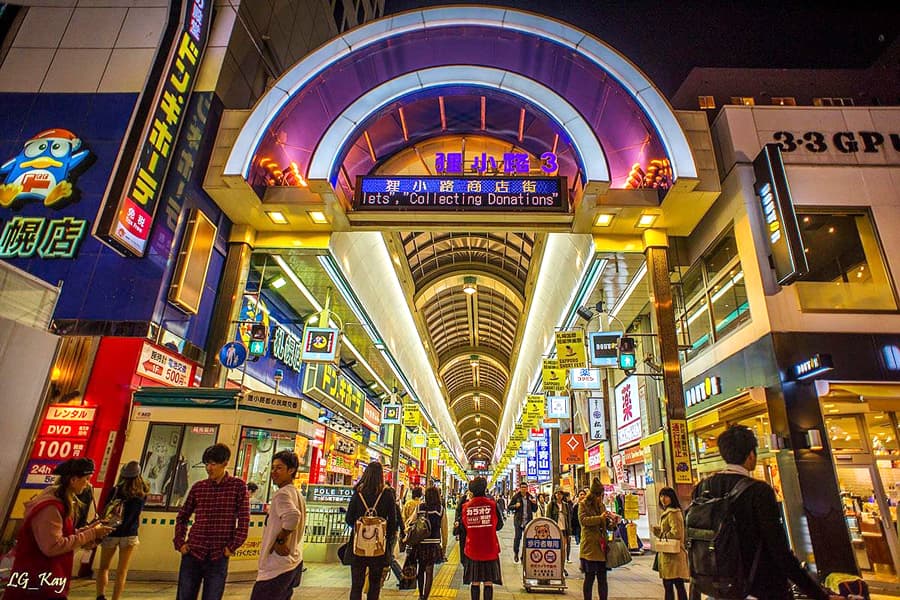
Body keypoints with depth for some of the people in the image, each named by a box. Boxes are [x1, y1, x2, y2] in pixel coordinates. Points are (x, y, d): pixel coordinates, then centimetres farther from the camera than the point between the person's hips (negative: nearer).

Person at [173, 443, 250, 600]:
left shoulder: (238, 486, -5)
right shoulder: (198, 487, 3)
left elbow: (244, 521, -5)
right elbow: (182, 516, 14)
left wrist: (232, 547, -8)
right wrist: (180, 542, 4)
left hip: (218, 557, -2)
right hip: (193, 554, 3)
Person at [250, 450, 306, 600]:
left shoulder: (282, 493, -18)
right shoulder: (297, 493, 12)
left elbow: (292, 517, -36)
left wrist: (279, 540, -22)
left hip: (277, 567, -9)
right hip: (293, 562, 10)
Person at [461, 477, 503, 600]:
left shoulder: (466, 506, -9)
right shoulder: (492, 504, -12)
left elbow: (463, 528, 5)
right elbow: (499, 525, 2)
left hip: (472, 550, 1)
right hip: (490, 549, -1)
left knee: (475, 582, 13)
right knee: (488, 582, 9)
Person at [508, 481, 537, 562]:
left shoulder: (530, 497, 6)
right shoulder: (516, 497, -1)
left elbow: (535, 510, 11)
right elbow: (509, 507, 3)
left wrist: (535, 503, -8)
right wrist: (515, 506, -16)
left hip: (528, 520, 2)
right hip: (518, 520, -2)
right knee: (518, 537, -3)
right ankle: (516, 553, 19)